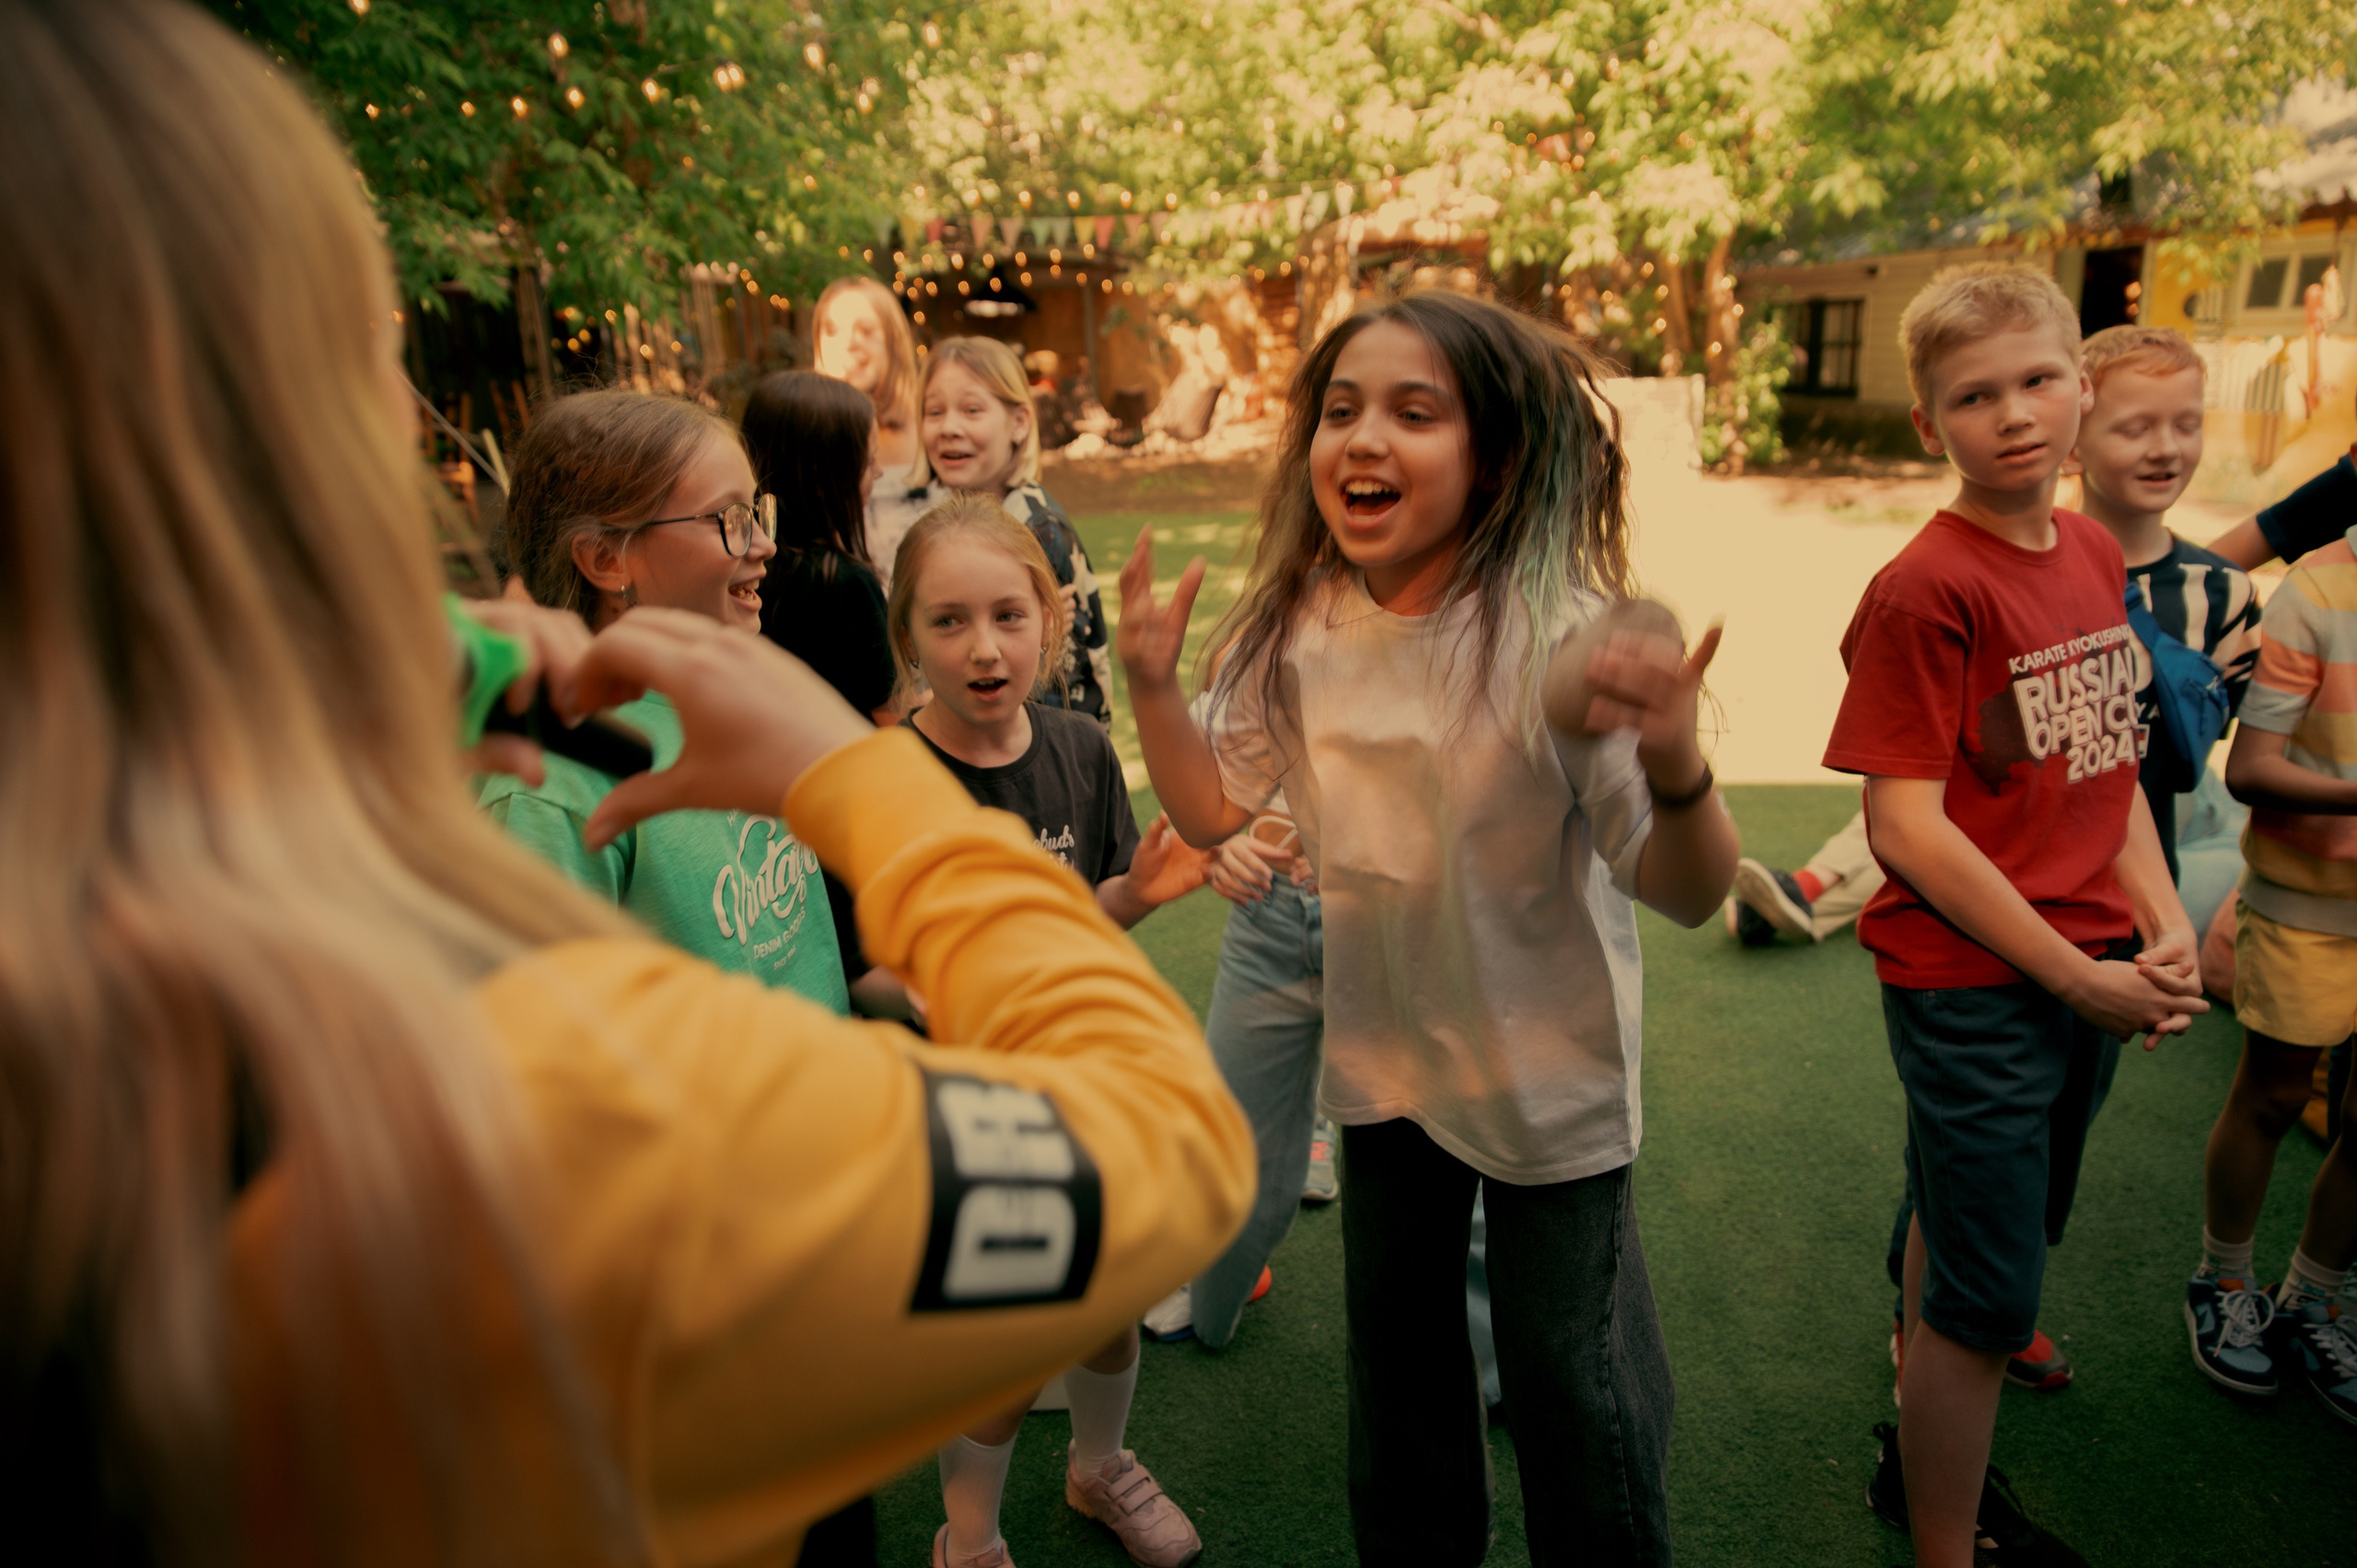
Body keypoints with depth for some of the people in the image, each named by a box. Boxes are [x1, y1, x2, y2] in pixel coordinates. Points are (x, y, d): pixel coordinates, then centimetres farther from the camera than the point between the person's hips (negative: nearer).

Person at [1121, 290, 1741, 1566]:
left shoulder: (1558, 636, -25)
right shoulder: (1295, 627, -10)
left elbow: (1687, 893, -23)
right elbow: (1216, 810, 1)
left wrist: (1677, 768, -42)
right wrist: (1151, 682, -12)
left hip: (1549, 1064, -4)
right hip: (1381, 1048, 5)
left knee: (1573, 1379, 11)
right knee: (1394, 1344, 23)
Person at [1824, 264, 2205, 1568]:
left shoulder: (2096, 555, 6)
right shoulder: (1925, 589, -18)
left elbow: (2109, 762, 13)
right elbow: (1903, 827, -20)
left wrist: (2163, 921, -1)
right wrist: (2078, 978, -16)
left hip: (2091, 978, 7)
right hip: (1971, 988, -7)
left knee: (1960, 1234, 24)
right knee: (1985, 1301, 4)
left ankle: (1924, 1457, 45)